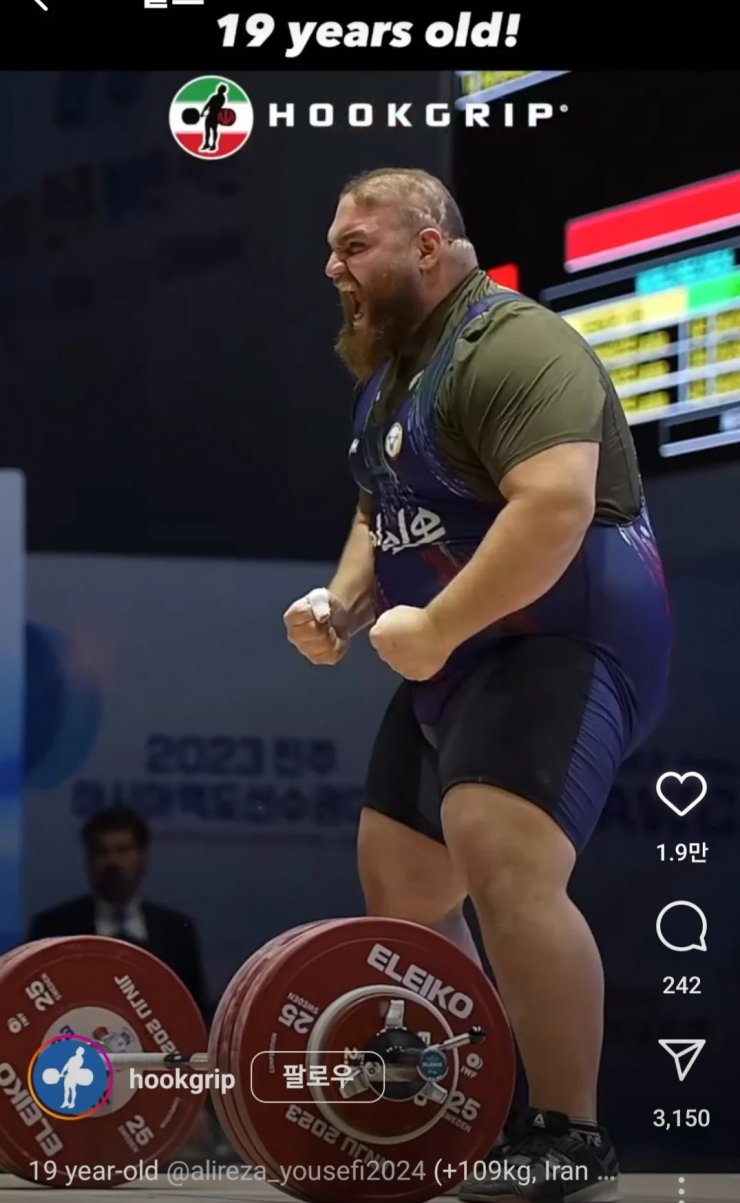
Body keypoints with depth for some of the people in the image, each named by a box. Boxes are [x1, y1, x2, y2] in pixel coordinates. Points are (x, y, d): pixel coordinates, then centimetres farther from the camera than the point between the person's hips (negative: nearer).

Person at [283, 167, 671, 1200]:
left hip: (564, 641, -11)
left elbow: (555, 504, -30)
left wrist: (434, 627, -26)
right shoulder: (392, 371, 15)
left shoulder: (510, 346, -18)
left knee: (504, 871, -28)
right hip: (465, 660, 11)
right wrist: (341, 606, 6)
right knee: (399, 891, 13)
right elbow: (383, 517, 26)